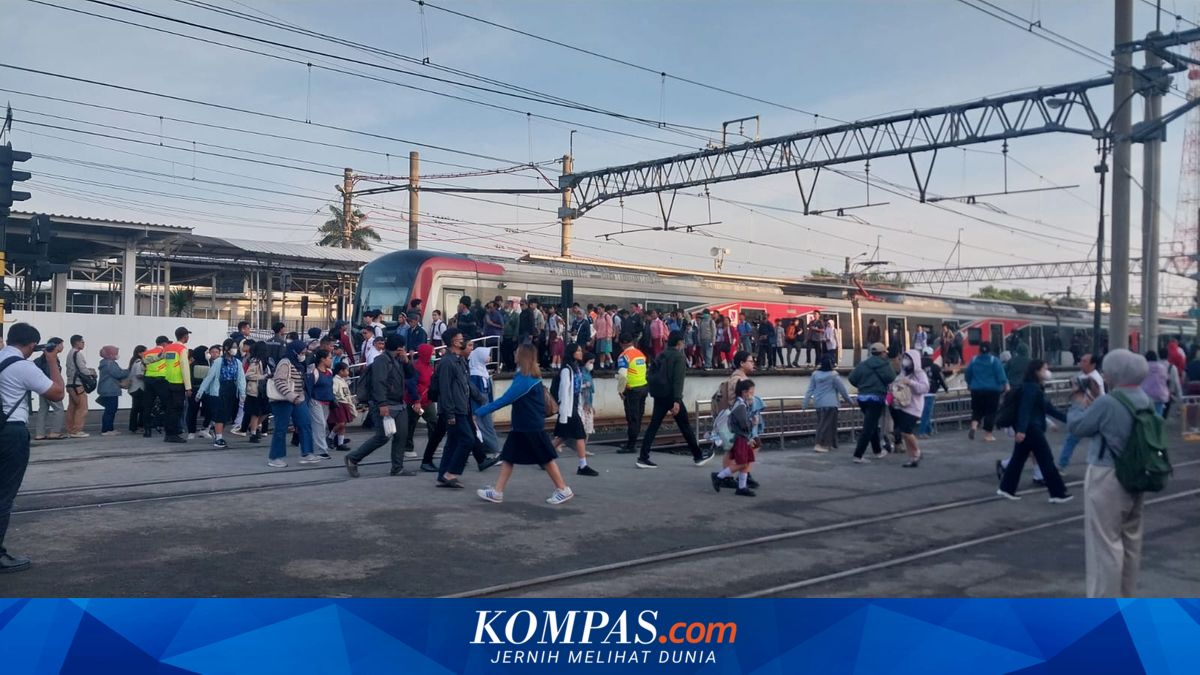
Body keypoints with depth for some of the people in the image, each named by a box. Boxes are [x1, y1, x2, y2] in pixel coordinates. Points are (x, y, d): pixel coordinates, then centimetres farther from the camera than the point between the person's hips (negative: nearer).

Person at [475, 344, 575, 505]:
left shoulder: (525, 379, -22)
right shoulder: (531, 377, 9)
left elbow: (505, 400, -22)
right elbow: (510, 399, 15)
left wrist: (481, 411, -16)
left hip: (531, 427, -10)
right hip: (521, 427, 10)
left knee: (546, 458, 1)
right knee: (508, 457, 7)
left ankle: (563, 490, 13)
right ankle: (497, 492, 10)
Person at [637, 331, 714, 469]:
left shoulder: (661, 355, 13)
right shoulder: (678, 356, -9)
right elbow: (678, 380, -18)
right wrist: (677, 401, -23)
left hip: (659, 396, 7)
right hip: (671, 396, -7)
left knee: (653, 426, 4)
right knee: (685, 426, 5)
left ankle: (643, 458, -3)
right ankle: (698, 456, 15)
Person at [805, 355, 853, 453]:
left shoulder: (815, 374, 4)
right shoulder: (834, 375, -9)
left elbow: (810, 389, 6)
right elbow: (842, 389, -2)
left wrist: (806, 402, 9)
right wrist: (849, 400, 11)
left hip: (819, 403, 6)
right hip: (830, 404, -6)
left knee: (821, 423, 13)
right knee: (827, 424, -3)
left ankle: (828, 444, 19)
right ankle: (819, 444, -11)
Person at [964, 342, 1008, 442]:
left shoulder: (973, 361, 3)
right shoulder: (994, 360, -6)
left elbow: (967, 375, 11)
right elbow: (1000, 375, -11)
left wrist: (969, 384, 28)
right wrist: (1005, 385, -2)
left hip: (976, 390, 3)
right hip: (992, 390, -3)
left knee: (977, 410, 11)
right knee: (990, 412, 4)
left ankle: (974, 426, -16)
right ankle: (988, 434, 5)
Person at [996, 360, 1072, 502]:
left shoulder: (1037, 387, 16)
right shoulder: (1031, 387, -16)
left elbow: (1047, 408, 20)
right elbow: (1025, 409, -24)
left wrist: (1066, 418, 20)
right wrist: (1021, 429, -31)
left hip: (1029, 428, 10)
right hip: (1031, 428, -10)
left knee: (1018, 458, 12)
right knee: (1046, 460, -3)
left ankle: (1006, 488, 16)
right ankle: (1057, 493, 3)